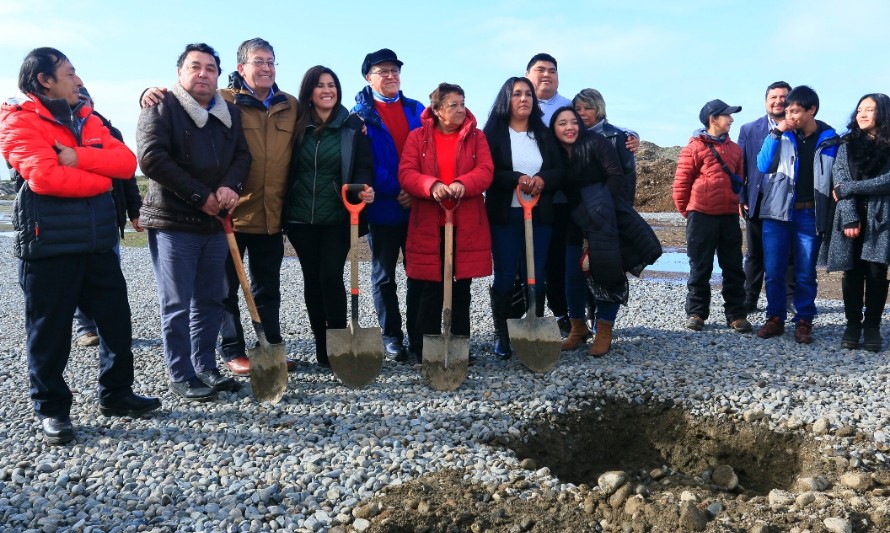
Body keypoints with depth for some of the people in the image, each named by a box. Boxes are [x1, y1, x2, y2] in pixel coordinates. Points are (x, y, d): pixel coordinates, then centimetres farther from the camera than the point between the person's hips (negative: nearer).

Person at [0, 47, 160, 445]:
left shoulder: (88, 119, 16)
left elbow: (127, 162, 2)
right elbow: (44, 176, -20)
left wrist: (79, 157, -14)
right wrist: (101, 177, -7)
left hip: (98, 240, 7)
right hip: (49, 243, -6)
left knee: (116, 317, 11)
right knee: (50, 329, 3)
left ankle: (116, 394, 26)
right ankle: (52, 409, 16)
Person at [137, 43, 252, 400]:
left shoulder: (230, 113, 14)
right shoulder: (161, 107, -4)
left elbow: (242, 155, 10)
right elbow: (152, 158, -15)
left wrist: (231, 186, -13)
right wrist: (200, 196, -16)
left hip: (215, 223, 6)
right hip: (172, 223, -6)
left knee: (210, 301, 11)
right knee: (177, 305, 0)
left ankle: (205, 368, 23)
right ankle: (181, 376, 10)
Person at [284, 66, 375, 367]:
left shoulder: (353, 126, 2)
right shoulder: (297, 125, 6)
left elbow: (364, 166, -1)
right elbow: (287, 167, 9)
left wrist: (363, 188, -22)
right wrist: (283, 210, 2)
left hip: (337, 217, -2)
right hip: (300, 217, 2)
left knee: (331, 277, -10)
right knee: (312, 279, 7)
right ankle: (321, 345, 18)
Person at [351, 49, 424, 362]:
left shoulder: (417, 110, 11)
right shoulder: (360, 113, 0)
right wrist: (395, 191, -19)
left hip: (419, 205, 3)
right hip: (382, 208, -3)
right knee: (384, 276, 8)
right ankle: (391, 336, 20)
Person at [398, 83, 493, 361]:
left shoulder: (476, 136, 10)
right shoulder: (418, 137, 6)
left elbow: (486, 171, -3)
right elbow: (406, 174, -5)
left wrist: (463, 184, -24)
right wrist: (432, 185, -24)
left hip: (467, 227, 2)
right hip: (428, 225, -1)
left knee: (462, 288, 8)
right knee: (430, 289, 1)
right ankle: (425, 352, 13)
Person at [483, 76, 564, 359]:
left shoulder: (544, 134, 14)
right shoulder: (493, 132, 2)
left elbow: (559, 170, 7)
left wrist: (541, 180, -14)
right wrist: (517, 179, -22)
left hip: (540, 214, 3)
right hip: (504, 215, -3)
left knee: (537, 276, 4)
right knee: (504, 275, -1)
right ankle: (502, 334, 9)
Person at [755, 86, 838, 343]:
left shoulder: (829, 138, -1)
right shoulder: (782, 134, 1)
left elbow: (835, 176, 5)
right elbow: (763, 165, -7)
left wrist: (829, 214, -3)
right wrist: (775, 133, -14)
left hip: (810, 215, -1)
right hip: (777, 211, 1)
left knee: (805, 273, 7)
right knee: (773, 271, 2)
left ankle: (804, 321, 18)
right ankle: (775, 318, 16)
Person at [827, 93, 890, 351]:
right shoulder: (847, 144, 10)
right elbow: (840, 180, 0)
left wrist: (848, 189, -12)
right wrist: (849, 218, -11)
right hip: (852, 217, 1)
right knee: (853, 272, 1)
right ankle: (852, 325, 9)